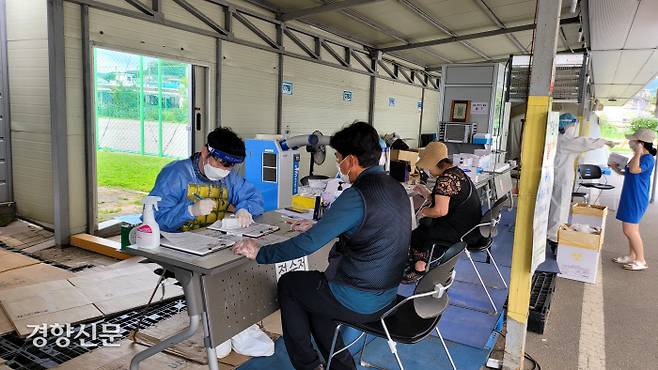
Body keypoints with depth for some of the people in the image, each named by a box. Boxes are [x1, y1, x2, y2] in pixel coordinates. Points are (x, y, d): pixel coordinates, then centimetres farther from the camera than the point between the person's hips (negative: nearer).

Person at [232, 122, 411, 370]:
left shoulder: (357, 195, -24)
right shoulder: (395, 188, 3)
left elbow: (307, 245, -23)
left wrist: (259, 253, -11)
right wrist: (316, 228, 21)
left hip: (359, 302, -8)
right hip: (386, 296, 8)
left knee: (288, 283, 14)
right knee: (310, 284, 25)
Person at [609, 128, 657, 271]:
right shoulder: (637, 157, 11)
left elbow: (634, 170, -36)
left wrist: (638, 152, -27)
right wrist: (617, 170, 12)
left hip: (636, 199, -10)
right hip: (629, 197, 10)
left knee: (630, 230, -6)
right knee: (630, 229, 16)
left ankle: (641, 261, 5)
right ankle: (631, 256, 27)